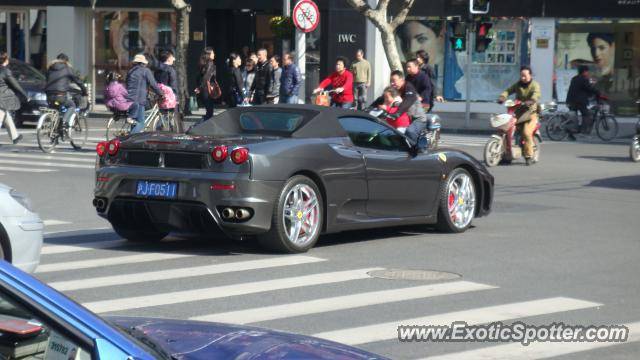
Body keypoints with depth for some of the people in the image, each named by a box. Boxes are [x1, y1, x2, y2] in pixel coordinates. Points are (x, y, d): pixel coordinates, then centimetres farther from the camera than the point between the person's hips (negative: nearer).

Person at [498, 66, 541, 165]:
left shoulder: (534, 85, 0)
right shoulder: (517, 85, 16)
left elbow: (536, 94, -20)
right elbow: (509, 90, 4)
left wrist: (531, 101, -42)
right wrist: (502, 97, -19)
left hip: (530, 112, -5)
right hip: (518, 112, 5)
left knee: (526, 133, -25)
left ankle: (529, 156, -15)